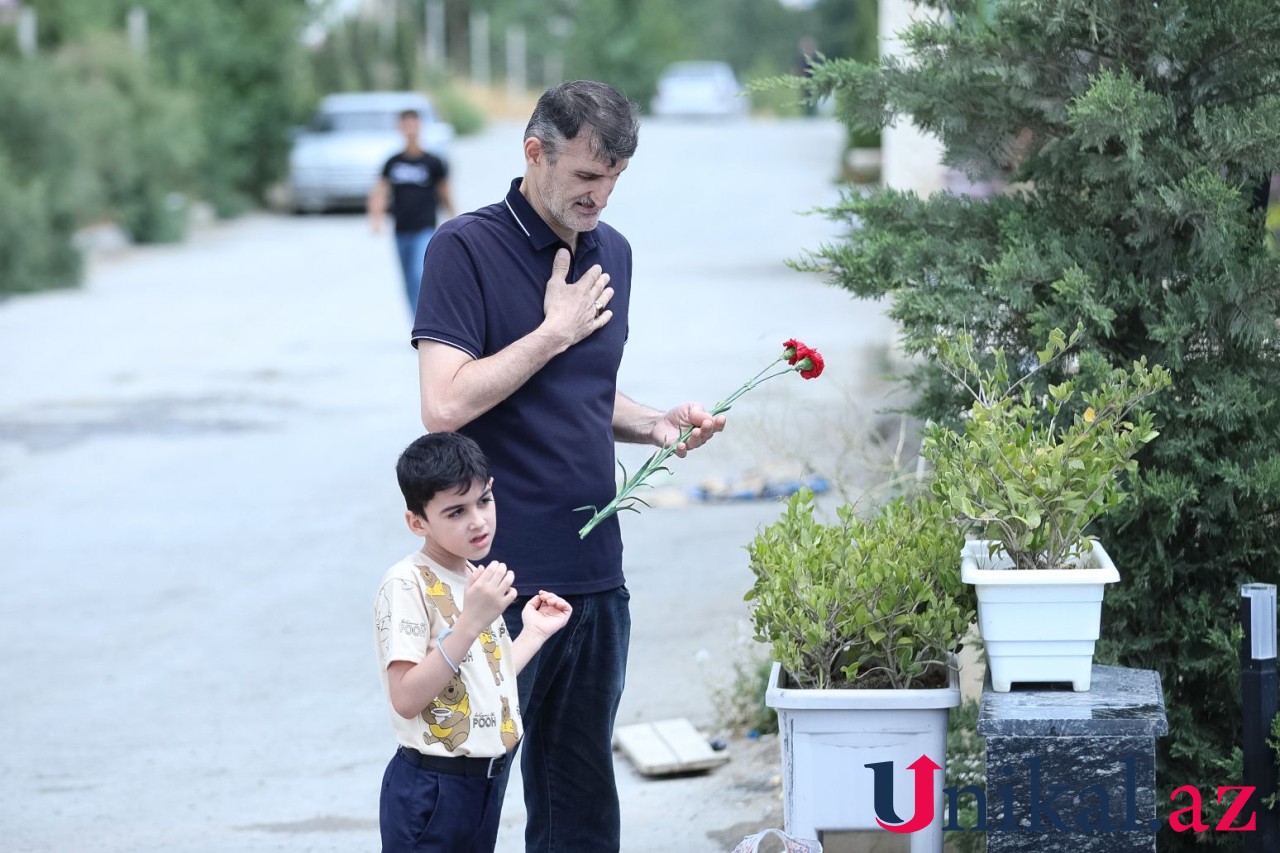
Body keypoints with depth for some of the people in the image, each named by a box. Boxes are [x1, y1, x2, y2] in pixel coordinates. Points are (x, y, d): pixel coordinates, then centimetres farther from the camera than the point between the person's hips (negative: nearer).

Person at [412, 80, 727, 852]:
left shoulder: (611, 253, 13)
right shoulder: (468, 248, -9)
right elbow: (445, 405, -19)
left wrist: (654, 424, 5)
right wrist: (556, 331, -13)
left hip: (594, 575, 7)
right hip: (500, 577, -7)